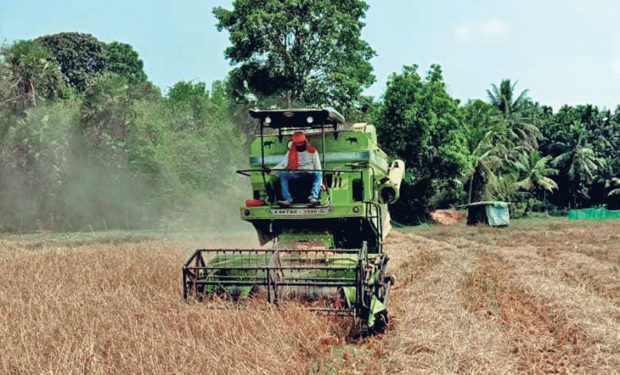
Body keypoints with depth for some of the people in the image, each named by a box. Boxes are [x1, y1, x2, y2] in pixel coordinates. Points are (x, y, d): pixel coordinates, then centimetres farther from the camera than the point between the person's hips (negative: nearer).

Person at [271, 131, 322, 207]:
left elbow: (318, 168, 2)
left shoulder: (312, 151, 4)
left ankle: (313, 198, -49)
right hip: (296, 174, 2)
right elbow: (283, 164, 4)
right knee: (283, 174, -26)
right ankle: (287, 199, -37)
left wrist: (320, 182, -7)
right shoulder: (291, 152, 9)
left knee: (317, 174, -34)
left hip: (309, 175, -2)